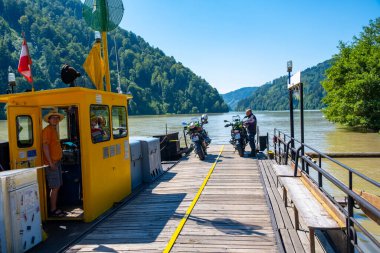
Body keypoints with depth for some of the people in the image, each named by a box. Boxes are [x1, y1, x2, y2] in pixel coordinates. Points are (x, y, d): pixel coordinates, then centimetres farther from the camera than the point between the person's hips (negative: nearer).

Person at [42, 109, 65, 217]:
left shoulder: (54, 130, 17)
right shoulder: (47, 130, -12)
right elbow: (45, 146, -19)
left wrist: (57, 161, 18)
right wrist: (50, 162, -21)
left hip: (57, 162, 9)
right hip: (52, 163, -9)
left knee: (57, 186, 13)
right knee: (55, 187, -5)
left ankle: (54, 208, 22)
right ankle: (53, 210, 3)